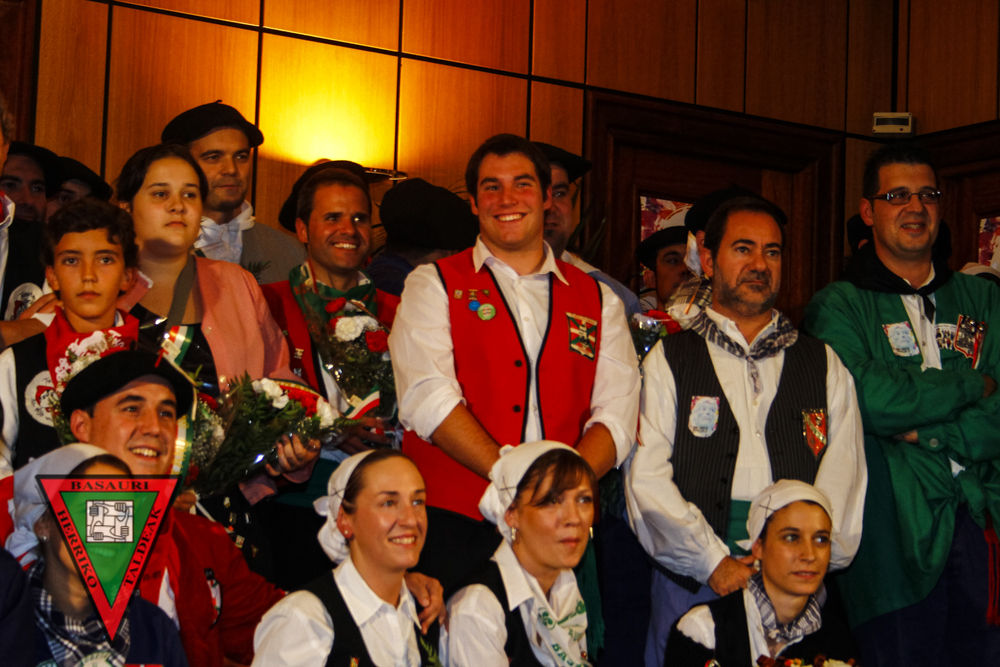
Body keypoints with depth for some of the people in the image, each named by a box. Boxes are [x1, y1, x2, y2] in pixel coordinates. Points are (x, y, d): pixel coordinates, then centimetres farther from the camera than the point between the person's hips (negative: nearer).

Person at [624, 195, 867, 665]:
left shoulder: (825, 366, 14)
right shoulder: (668, 361, 7)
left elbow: (843, 472, 4)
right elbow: (646, 476, -3)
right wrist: (714, 561, -12)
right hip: (692, 576, -1)